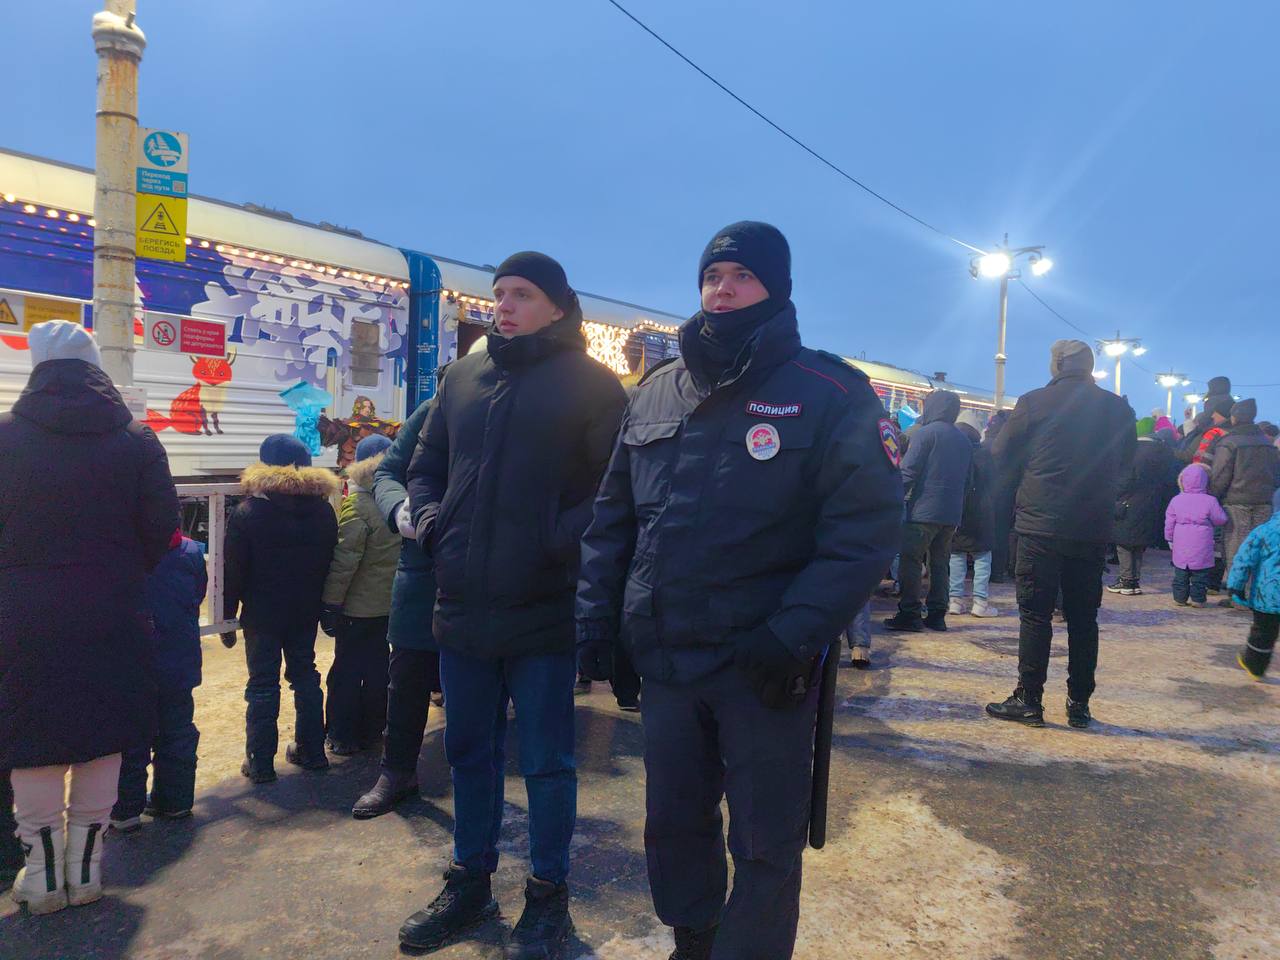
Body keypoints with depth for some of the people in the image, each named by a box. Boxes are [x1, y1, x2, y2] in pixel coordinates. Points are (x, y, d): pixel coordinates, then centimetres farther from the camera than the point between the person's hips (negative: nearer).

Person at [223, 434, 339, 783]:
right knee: (305, 675, 14)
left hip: (262, 613, -4)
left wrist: (227, 617, -2)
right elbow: (330, 562, 7)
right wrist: (327, 606, 14)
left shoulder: (247, 512, -11)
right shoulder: (323, 510, 2)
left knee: (263, 684, 2)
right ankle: (311, 751, 20)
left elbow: (235, 571, -10)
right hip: (306, 610, 4)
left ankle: (260, 762, 7)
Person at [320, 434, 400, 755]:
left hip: (359, 606, -5)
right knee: (377, 667, 16)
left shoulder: (357, 504, -18)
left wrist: (330, 603, -13)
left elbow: (344, 560, -20)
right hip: (392, 604, 6)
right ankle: (371, 731, 27)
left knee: (347, 671, 7)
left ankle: (342, 736, 14)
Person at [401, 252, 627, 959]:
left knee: (546, 760, 10)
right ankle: (469, 884, 39)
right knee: (469, 753, 19)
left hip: (544, 613, -5)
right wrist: (432, 525, 0)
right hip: (462, 607, 5)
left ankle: (548, 897, 30)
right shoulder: (463, 377, 11)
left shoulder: (590, 384, -4)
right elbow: (424, 469, 18)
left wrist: (560, 540, -19)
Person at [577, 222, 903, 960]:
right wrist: (598, 617, 4)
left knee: (765, 847, 10)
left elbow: (867, 529, -13)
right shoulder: (655, 392, 8)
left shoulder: (829, 394, -8)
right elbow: (614, 515, 12)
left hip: (765, 667, -5)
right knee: (673, 825, 20)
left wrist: (792, 637, -20)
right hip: (664, 659, 5)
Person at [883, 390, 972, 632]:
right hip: (952, 513, 7)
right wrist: (957, 506, 20)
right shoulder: (964, 440, 15)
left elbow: (908, 472, -13)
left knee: (911, 561, -3)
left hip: (924, 510, -7)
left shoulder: (926, 433, -7)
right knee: (940, 563, 12)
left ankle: (909, 614, -4)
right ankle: (936, 615, 14)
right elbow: (966, 479, 17)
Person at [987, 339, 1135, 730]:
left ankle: (1029, 700, 4)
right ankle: (1079, 704, 16)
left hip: (1041, 524, -3)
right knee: (1083, 617, 11)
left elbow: (1002, 455, 0)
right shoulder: (1118, 408, 5)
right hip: (1094, 528, 4)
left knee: (1035, 613, 2)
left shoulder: (1034, 402, -6)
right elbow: (1125, 463, 15)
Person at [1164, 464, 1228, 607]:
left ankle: (1180, 598, 12)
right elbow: (1221, 520, 0)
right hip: (1201, 550, -2)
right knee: (1200, 575, 6)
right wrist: (1218, 507, 17)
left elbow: (1169, 523, 5)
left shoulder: (1176, 500, 1)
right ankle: (1198, 599, 8)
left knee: (1181, 574, 9)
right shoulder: (1210, 501, -8)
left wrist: (1170, 539, 15)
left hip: (1181, 548, 2)